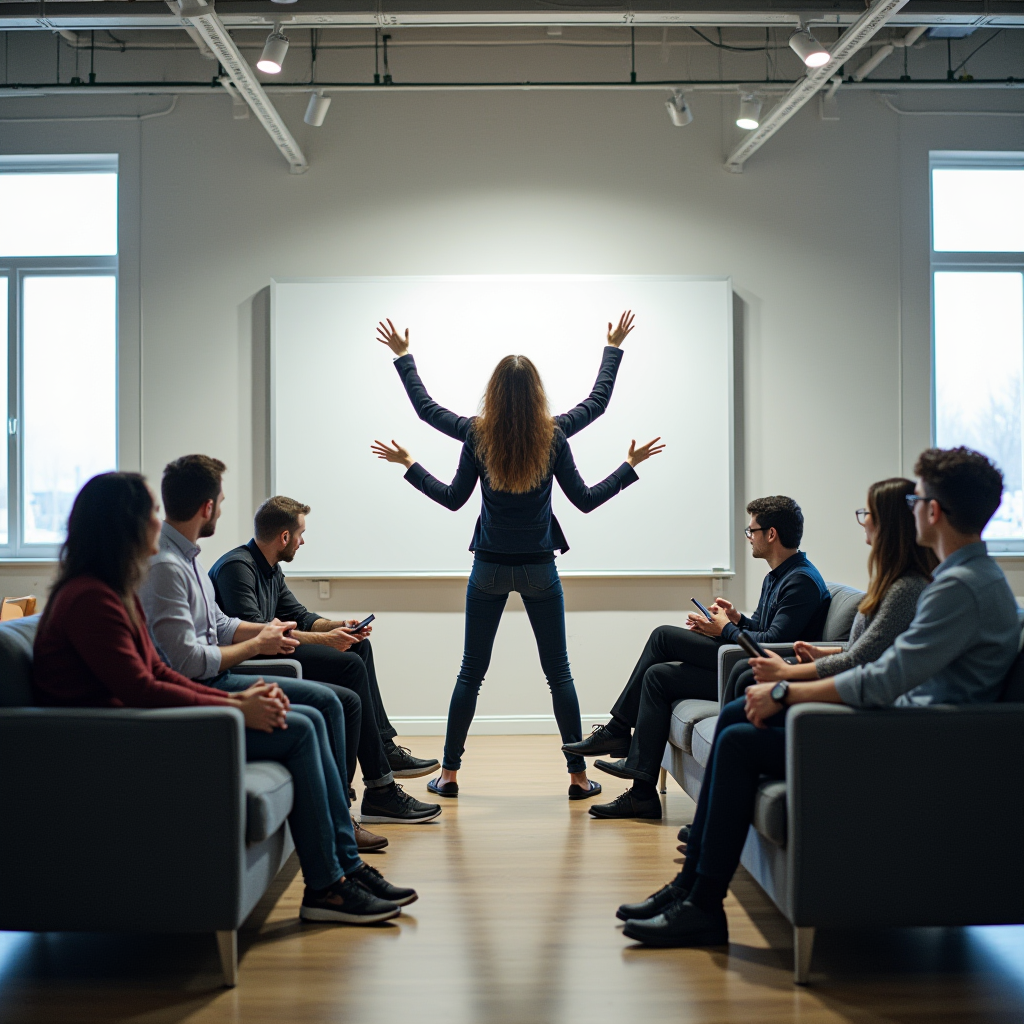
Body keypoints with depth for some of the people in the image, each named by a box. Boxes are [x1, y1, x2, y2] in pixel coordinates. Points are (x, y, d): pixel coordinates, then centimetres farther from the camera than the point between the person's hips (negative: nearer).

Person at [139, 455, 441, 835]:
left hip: (215, 676, 11)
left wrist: (265, 630, 2)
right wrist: (258, 644, -10)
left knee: (346, 701, 5)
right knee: (324, 702, -20)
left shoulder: (185, 555, 14)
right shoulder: (163, 566, -19)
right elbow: (187, 661, -23)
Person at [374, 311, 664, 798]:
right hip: (539, 570, 0)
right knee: (558, 673, 8)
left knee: (471, 672, 10)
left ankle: (449, 773, 14)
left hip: (489, 569, 1)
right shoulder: (553, 435, -9)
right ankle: (578, 775, 12)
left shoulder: (478, 434, -10)